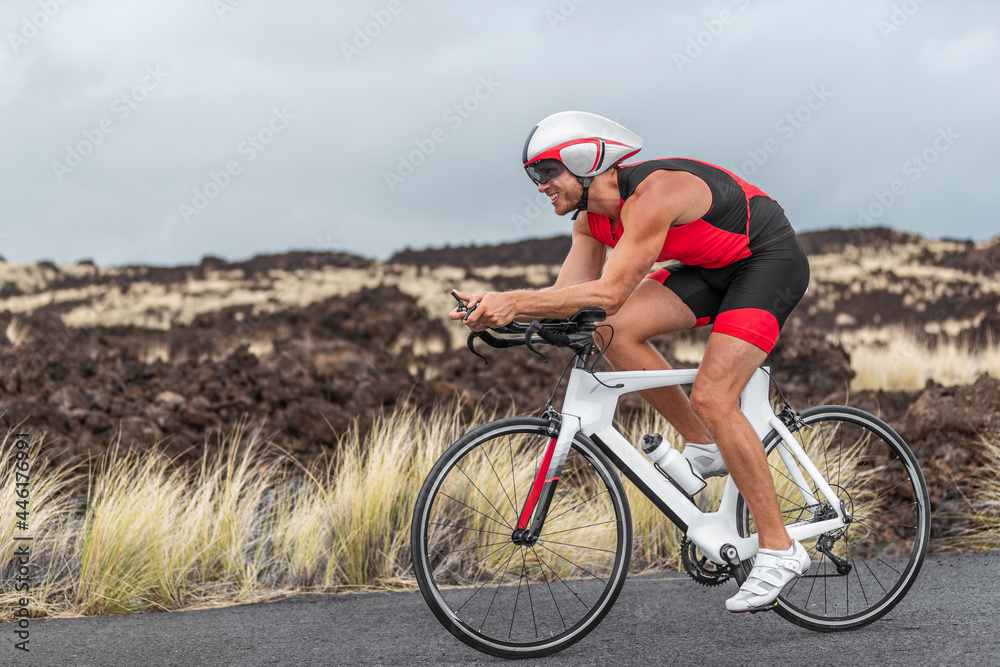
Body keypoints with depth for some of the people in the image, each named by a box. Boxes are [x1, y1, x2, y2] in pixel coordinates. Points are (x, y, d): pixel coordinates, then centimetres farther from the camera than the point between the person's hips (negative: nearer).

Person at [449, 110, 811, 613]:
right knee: (618, 332, -12)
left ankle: (779, 550, -12)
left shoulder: (653, 193, -31)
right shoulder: (592, 218, -2)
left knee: (712, 398, -21)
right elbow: (569, 295, -6)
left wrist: (515, 301, -40)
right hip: (712, 268, 8)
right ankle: (704, 448, 4)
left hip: (772, 260, -8)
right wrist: (495, 307, -22)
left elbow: (609, 292, -37)